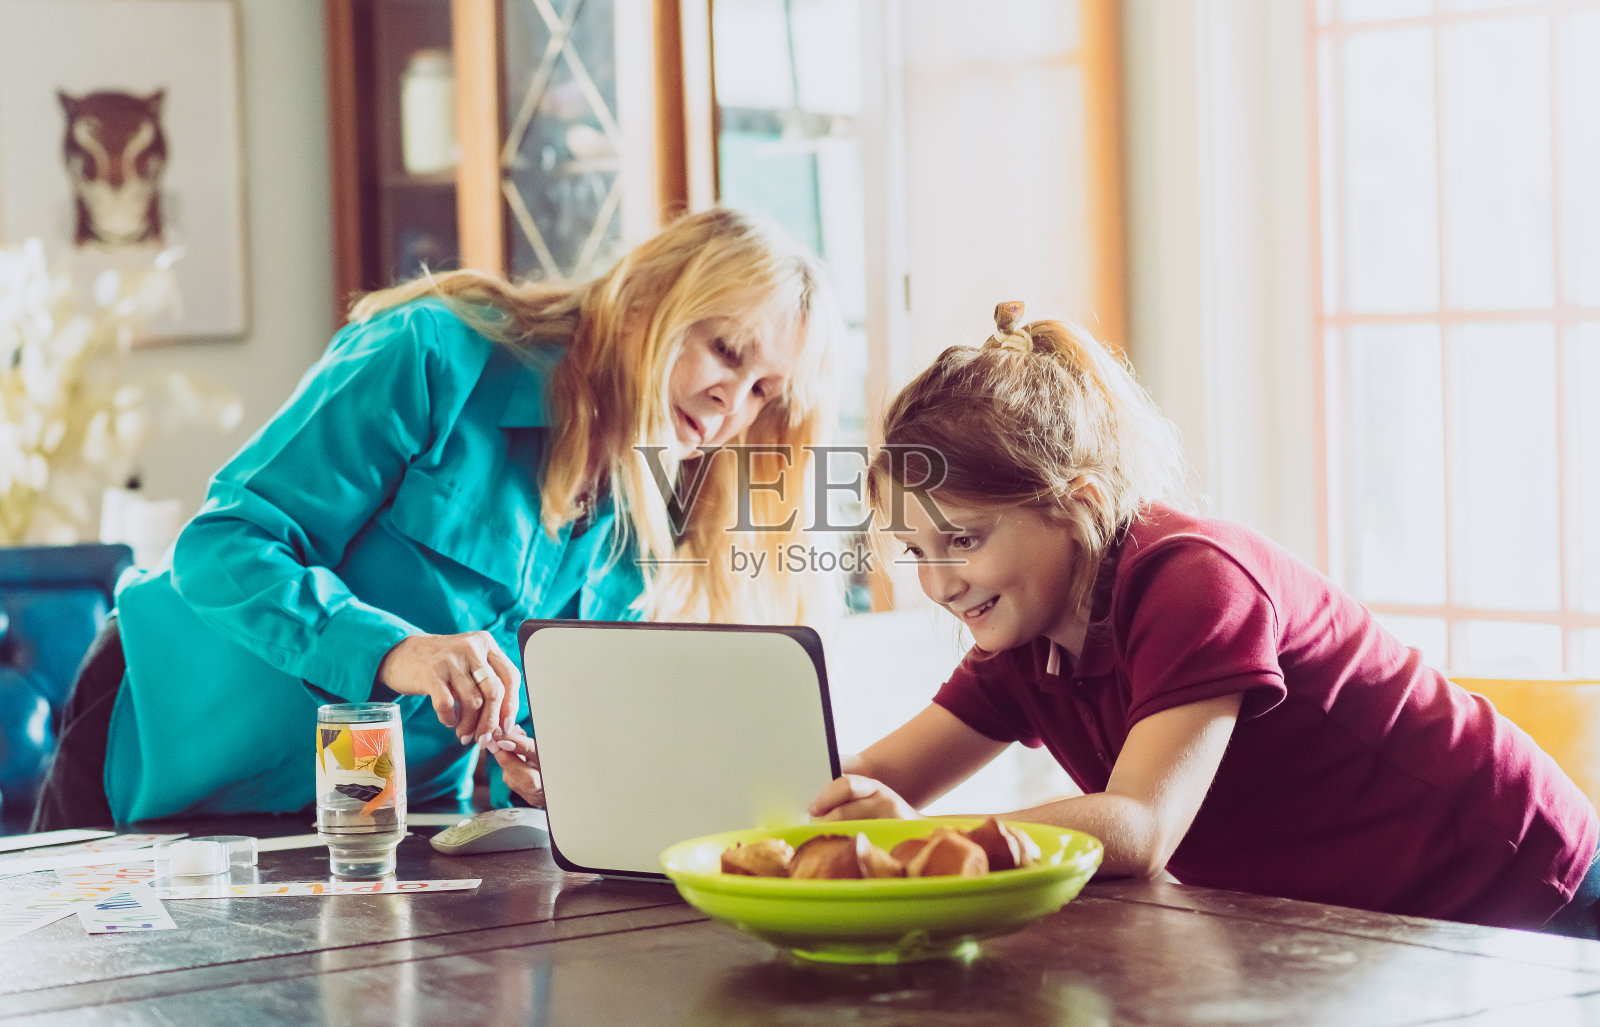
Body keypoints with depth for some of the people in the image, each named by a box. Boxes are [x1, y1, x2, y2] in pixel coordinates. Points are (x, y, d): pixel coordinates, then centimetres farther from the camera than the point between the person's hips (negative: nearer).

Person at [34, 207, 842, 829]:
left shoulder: (640, 523, -1)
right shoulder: (437, 358, -20)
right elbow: (221, 548, -26)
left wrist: (542, 774, -22)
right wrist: (390, 650, -41)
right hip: (180, 765, -5)